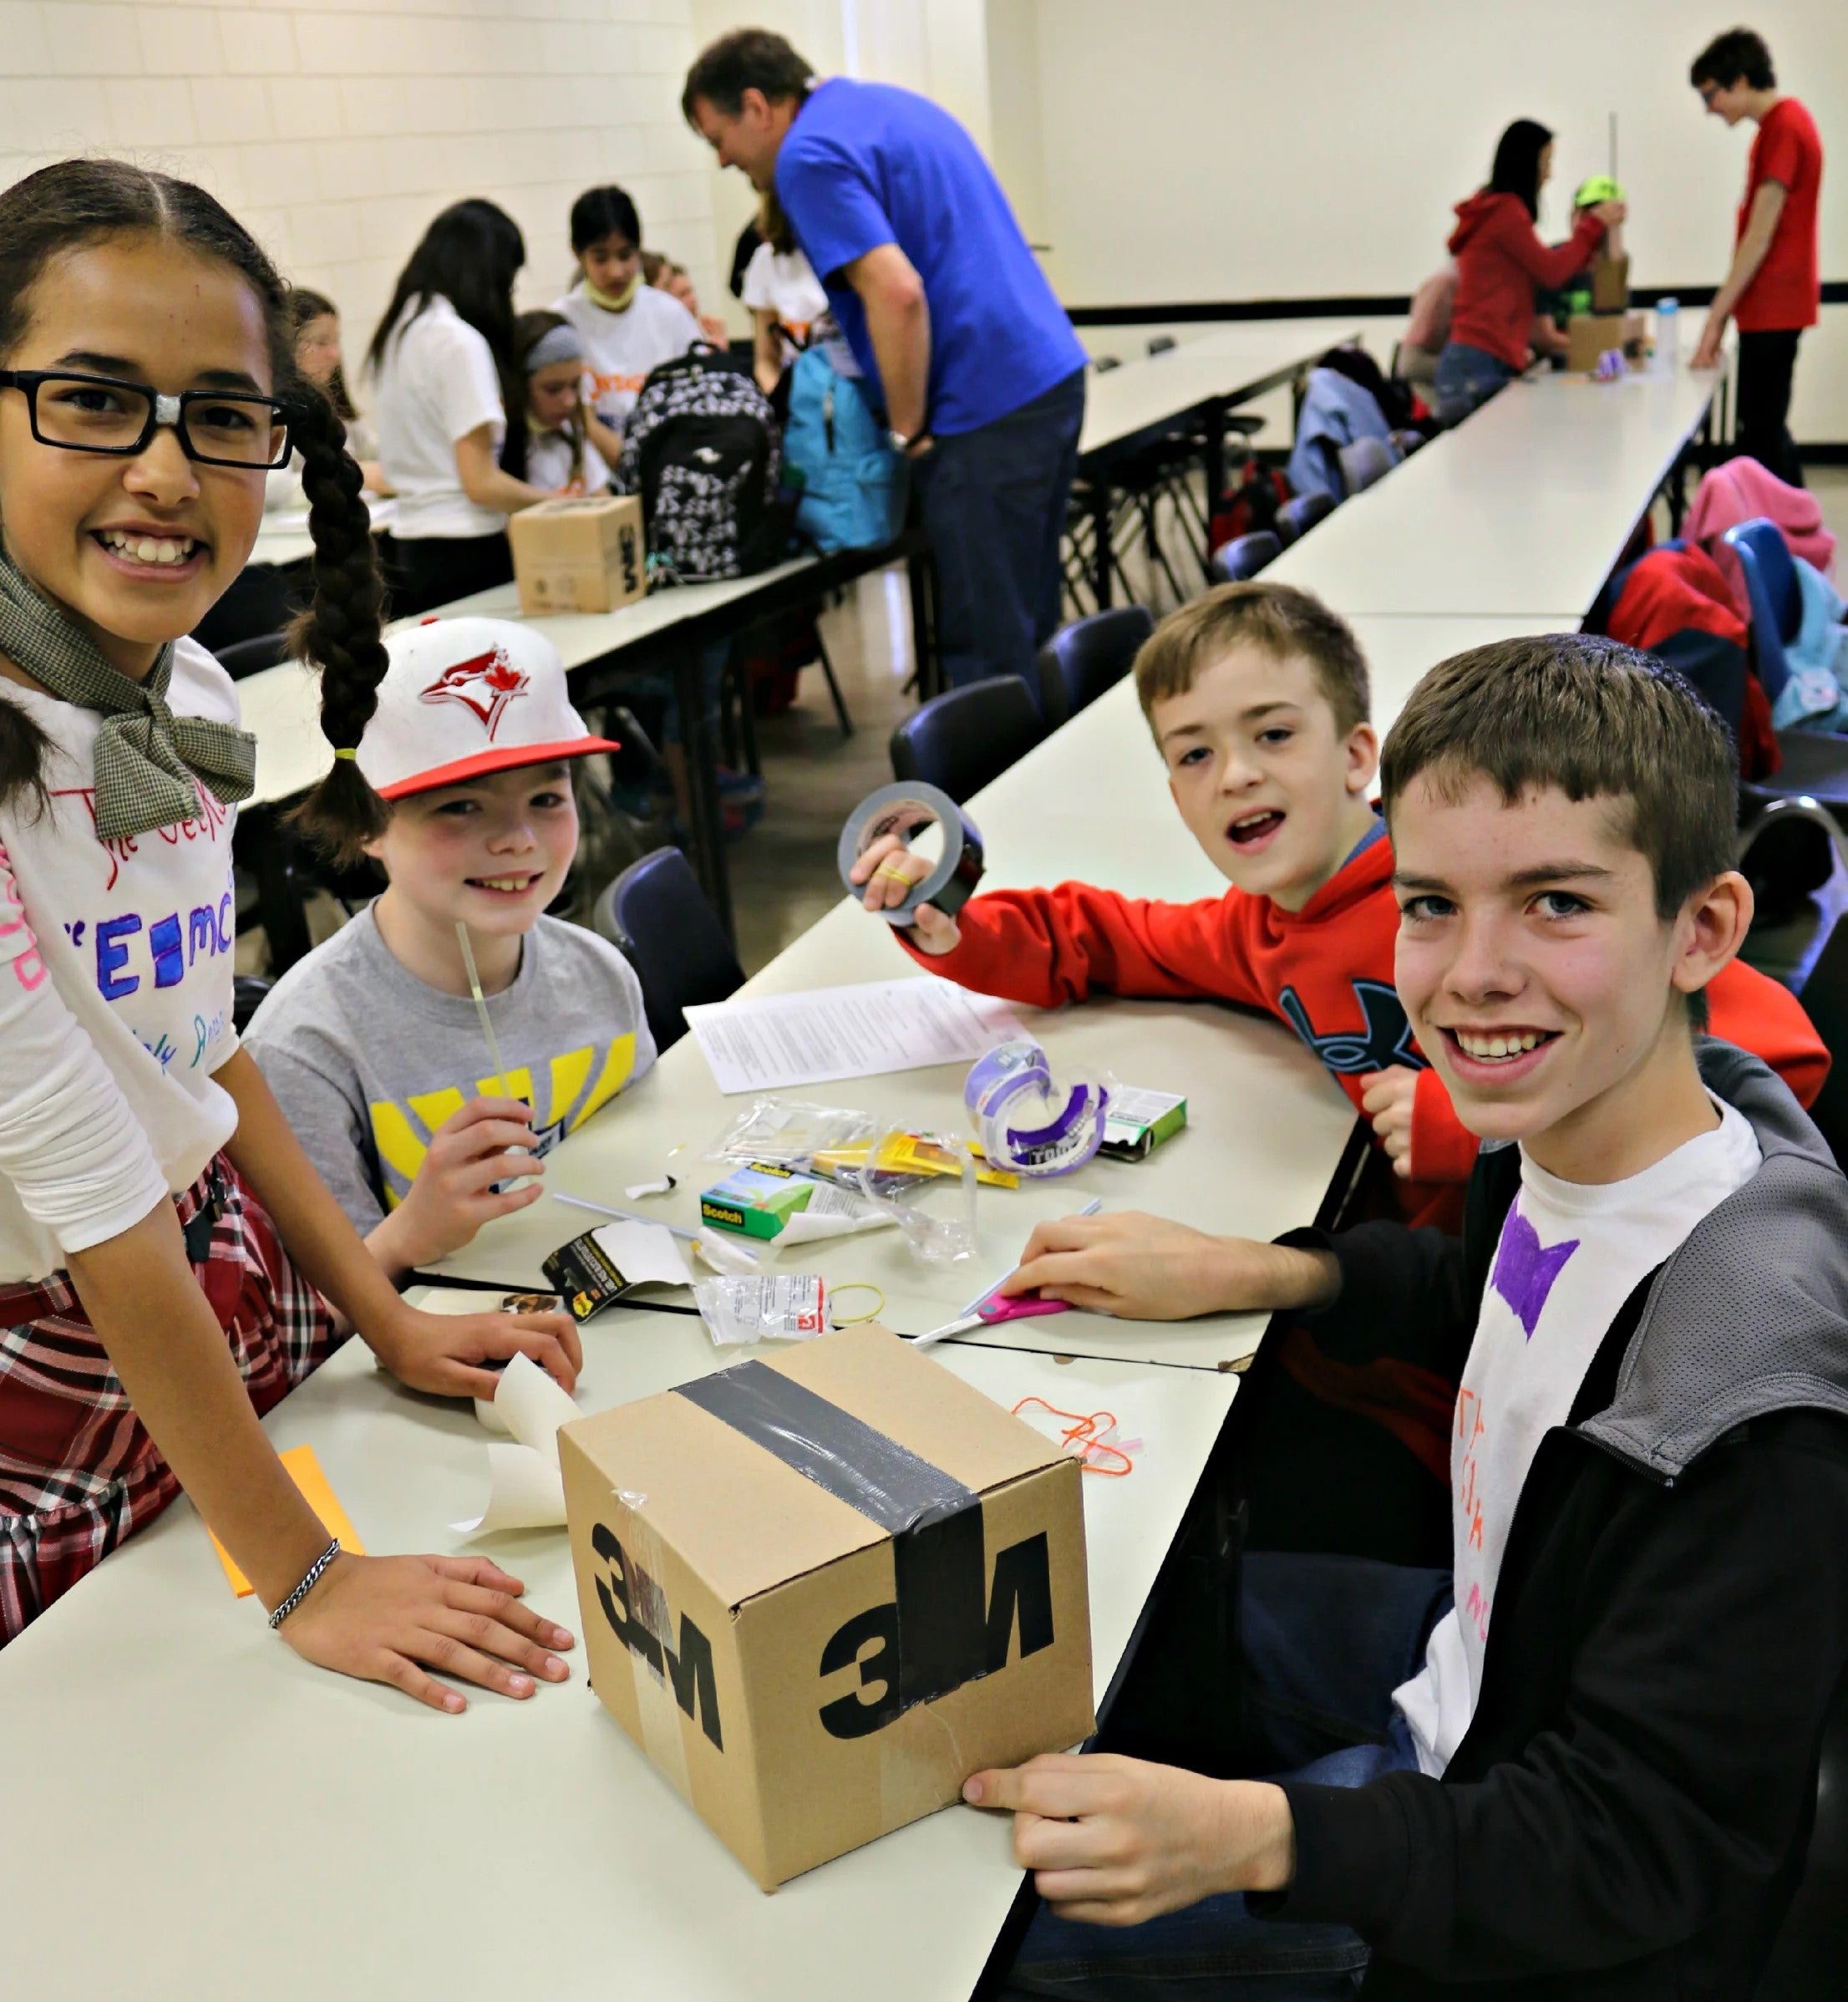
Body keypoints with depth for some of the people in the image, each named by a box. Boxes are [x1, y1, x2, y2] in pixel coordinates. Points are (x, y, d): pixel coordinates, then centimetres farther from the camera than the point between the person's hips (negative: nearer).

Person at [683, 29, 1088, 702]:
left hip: (988, 405, -10)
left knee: (985, 648, -3)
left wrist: (908, 433, -11)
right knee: (1029, 628, 16)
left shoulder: (809, 156, -10)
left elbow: (896, 293, -22)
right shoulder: (890, 102, 19)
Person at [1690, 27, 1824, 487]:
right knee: (1764, 429, 13)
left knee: (1762, 432, -8)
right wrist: (1725, 313, 18)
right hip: (1770, 305, 10)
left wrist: (1716, 316, -16)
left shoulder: (1784, 127, -14)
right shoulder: (1784, 122, 15)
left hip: (1773, 305, -10)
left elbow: (1760, 238, -18)